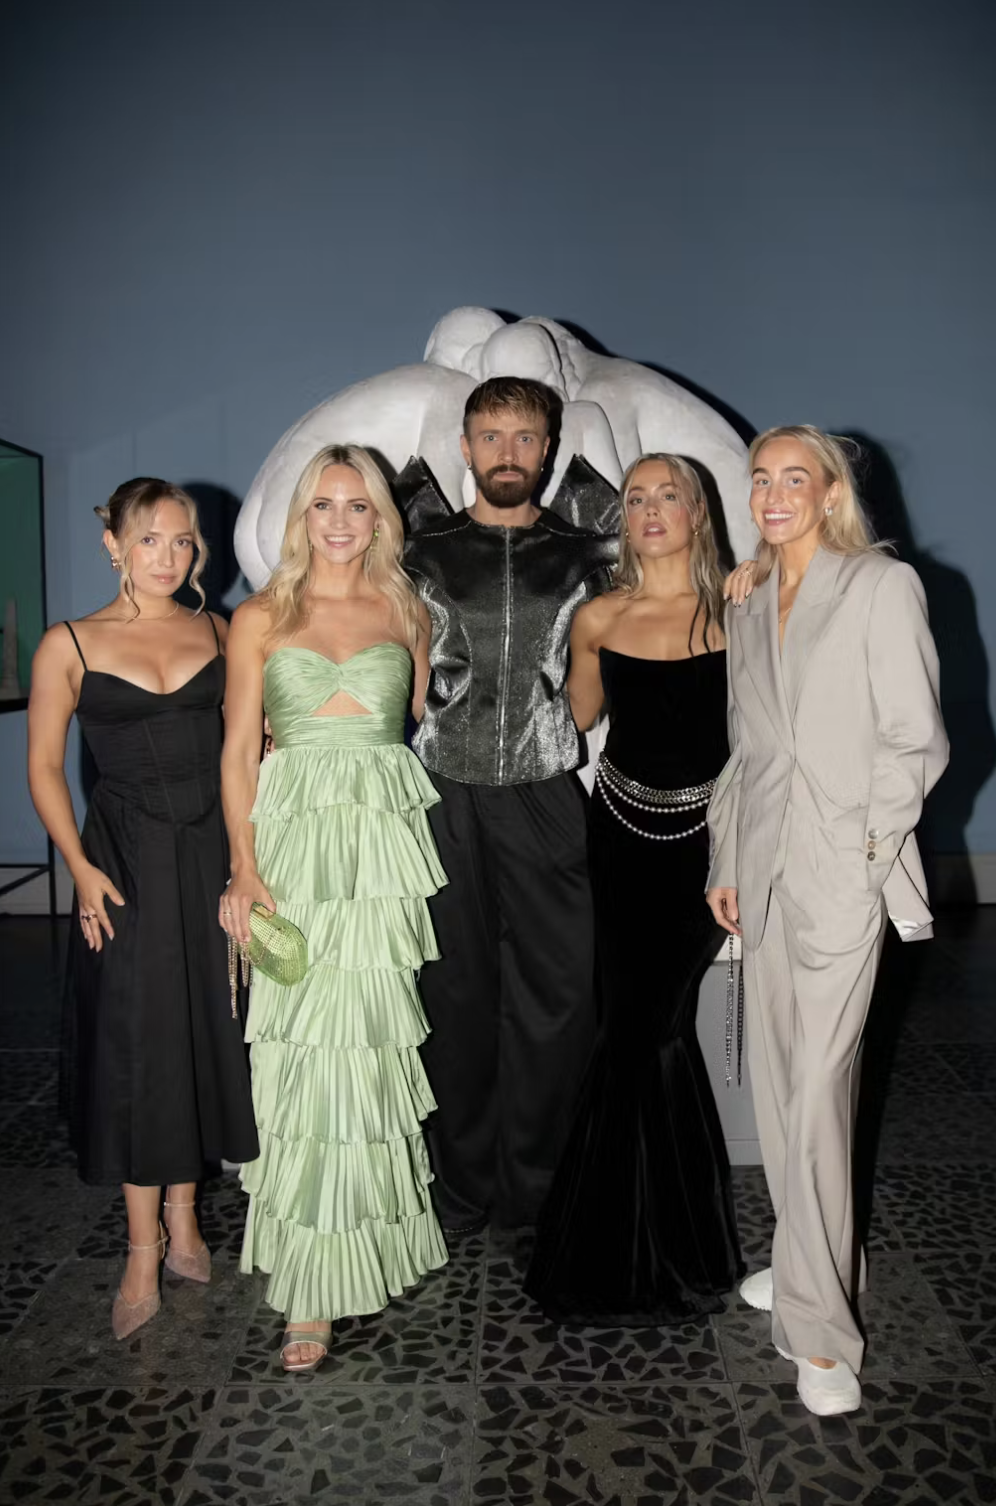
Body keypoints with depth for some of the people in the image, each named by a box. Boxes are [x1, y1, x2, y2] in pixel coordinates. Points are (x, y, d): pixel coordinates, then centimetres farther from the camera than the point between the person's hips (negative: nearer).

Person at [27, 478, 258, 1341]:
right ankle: (144, 1248, 18)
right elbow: (45, 766, -2)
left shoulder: (217, 633, 6)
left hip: (212, 852, 3)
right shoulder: (69, 646, -2)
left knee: (204, 1032, 10)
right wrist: (81, 868, -11)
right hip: (128, 857, -3)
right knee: (136, 1043, 3)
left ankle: (183, 1216, 29)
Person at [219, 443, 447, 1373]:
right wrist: (245, 870, -8)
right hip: (294, 842, -1)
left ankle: (371, 1234, 23)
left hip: (389, 842, 1)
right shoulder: (260, 618, 8)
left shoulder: (406, 613, 12)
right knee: (308, 1049, -2)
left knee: (373, 1042, 3)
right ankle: (314, 1288, 8)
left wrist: (440, 845, 2)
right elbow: (238, 753, 3)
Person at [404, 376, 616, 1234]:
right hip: (447, 800, 0)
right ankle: (462, 1189, 21)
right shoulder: (425, 558, 9)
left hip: (546, 800, 0)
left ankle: (530, 1187, 18)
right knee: (457, 995, 6)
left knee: (558, 993, 0)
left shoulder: (584, 559, 10)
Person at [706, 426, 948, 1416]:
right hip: (765, 868, 6)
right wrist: (726, 861, 12)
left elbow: (915, 740, -6)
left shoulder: (883, 588, -3)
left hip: (841, 870, -6)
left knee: (815, 1093, -7)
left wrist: (864, 846, -12)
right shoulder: (748, 609, 15)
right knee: (777, 1082, 12)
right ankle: (810, 1267, 29)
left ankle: (819, 1331, 5)